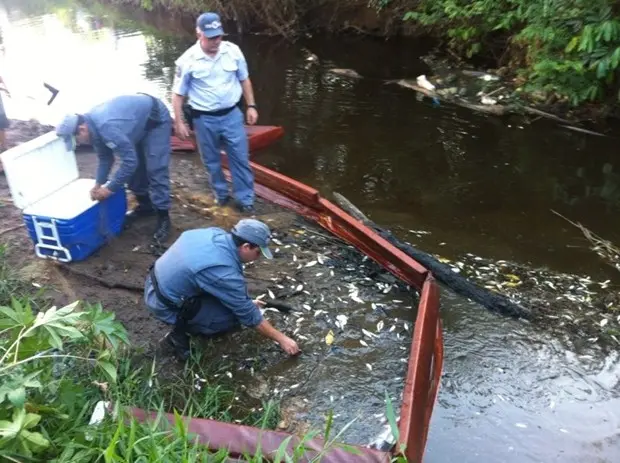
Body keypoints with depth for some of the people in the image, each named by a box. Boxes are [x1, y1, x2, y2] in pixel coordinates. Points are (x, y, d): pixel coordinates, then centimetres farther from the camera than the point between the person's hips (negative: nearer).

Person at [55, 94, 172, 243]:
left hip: (156, 119, -9)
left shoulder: (107, 127, -36)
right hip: (139, 120, 9)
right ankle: (145, 206, 27)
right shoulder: (93, 125, -7)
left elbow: (130, 161, -34)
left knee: (155, 169, -13)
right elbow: (105, 158, 3)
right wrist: (98, 184, -7)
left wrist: (110, 189, -25)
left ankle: (163, 217, -6)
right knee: (136, 167, 11)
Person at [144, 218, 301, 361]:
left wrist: (245, 301, 21)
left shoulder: (216, 233, -7)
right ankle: (181, 334, 1)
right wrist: (282, 339, -5)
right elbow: (249, 315, -17)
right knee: (234, 317, -9)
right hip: (165, 306, -8)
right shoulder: (224, 274, -29)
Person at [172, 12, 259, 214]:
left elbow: (244, 79, 8)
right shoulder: (187, 60, -12)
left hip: (232, 114, 1)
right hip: (204, 119, -1)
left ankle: (245, 200, 17)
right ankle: (221, 194, 34)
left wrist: (251, 106, 6)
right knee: (212, 161, 13)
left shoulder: (233, 51, -7)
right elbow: (178, 94, -4)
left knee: (240, 158, 5)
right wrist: (179, 122, -5)